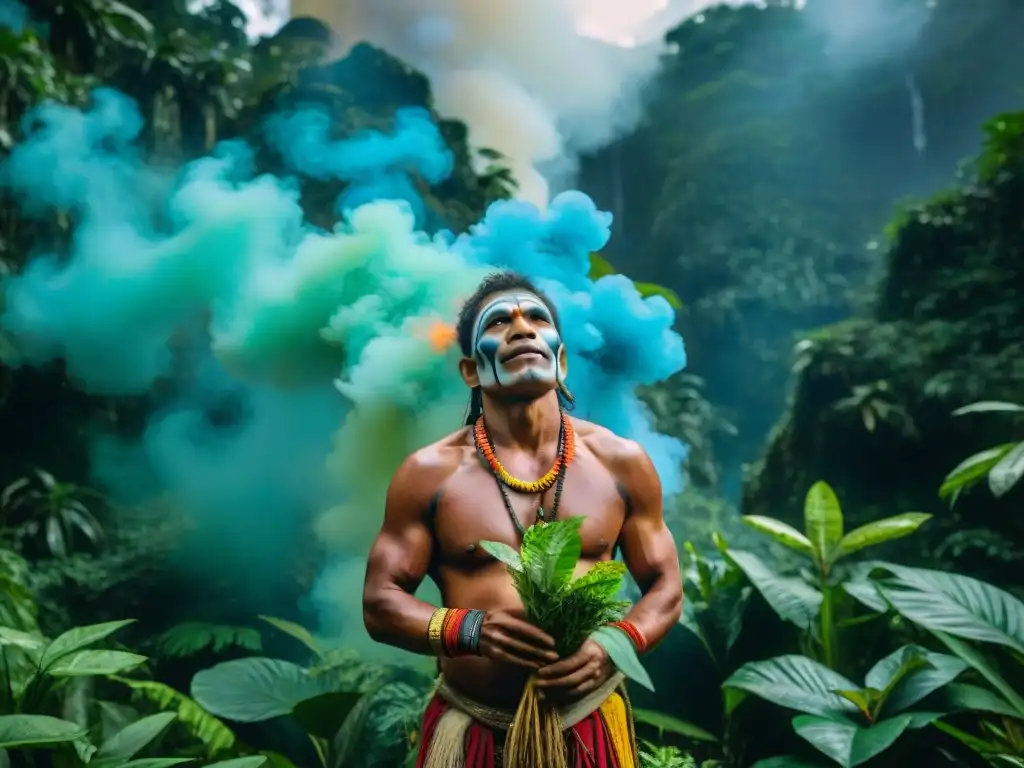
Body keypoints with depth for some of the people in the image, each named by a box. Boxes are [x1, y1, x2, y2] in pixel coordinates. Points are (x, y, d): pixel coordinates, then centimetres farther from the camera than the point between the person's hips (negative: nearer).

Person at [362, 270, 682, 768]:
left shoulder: (621, 462, -3)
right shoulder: (429, 473, -7)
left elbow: (665, 586, 5)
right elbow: (380, 602, -4)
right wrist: (470, 629, -21)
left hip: (591, 721, 1)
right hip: (471, 727, -1)